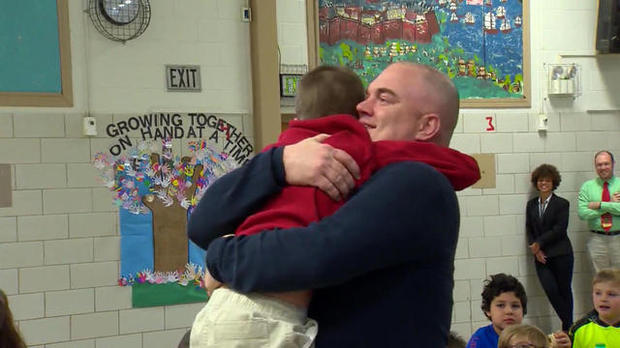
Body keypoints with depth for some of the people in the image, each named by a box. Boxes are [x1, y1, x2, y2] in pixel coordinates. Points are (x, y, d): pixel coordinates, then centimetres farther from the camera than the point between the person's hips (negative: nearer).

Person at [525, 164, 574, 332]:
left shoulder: (561, 203, -2)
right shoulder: (531, 204, 11)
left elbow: (559, 229, -10)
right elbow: (529, 229, 9)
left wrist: (538, 243, -12)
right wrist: (536, 250, -5)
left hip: (560, 254, -3)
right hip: (541, 255, 3)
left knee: (564, 290, 4)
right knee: (550, 290, -9)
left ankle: (568, 328, 15)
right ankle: (568, 324, 6)